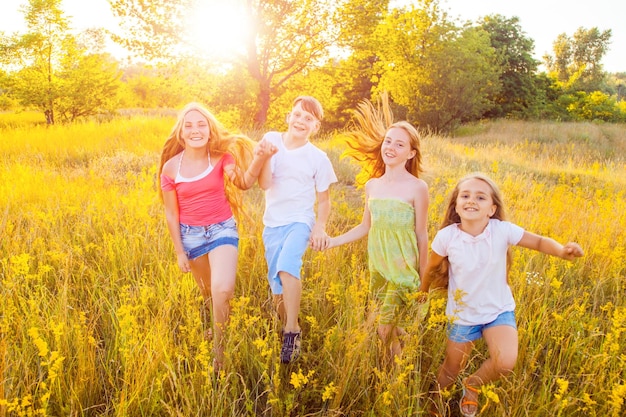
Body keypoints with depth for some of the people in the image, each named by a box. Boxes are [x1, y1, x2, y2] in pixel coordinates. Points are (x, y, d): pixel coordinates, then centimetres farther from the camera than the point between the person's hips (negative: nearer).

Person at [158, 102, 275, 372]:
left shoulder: (221, 156, -9)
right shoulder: (171, 168, -8)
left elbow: (244, 183, -26)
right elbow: (171, 214, -1)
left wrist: (259, 159, -45)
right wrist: (179, 252, 0)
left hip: (222, 229, -2)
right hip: (191, 235, 2)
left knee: (222, 290, -22)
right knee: (208, 295, 18)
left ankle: (219, 349, -1)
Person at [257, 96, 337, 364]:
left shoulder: (318, 158, -3)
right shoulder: (271, 140, -1)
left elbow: (323, 199, 5)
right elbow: (264, 184, -7)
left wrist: (320, 227, -9)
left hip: (300, 221, -3)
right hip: (272, 224, 3)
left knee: (287, 266, -30)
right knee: (277, 286, 7)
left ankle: (292, 330, -20)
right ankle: (283, 329, 30)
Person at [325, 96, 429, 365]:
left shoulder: (417, 187, -11)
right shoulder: (372, 185, 3)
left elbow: (422, 235, -7)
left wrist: (423, 278, -2)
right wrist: (333, 241, 4)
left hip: (403, 269, -5)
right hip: (377, 267, 5)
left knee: (385, 328, -7)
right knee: (390, 326, 12)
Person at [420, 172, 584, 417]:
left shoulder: (503, 230, -20)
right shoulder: (446, 236, -19)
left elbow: (539, 242, -9)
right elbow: (432, 269, -2)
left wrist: (562, 250, -31)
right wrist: (422, 295, 11)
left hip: (499, 311, 0)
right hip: (461, 314, 0)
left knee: (506, 363, -24)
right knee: (451, 371, 14)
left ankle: (472, 385, 11)